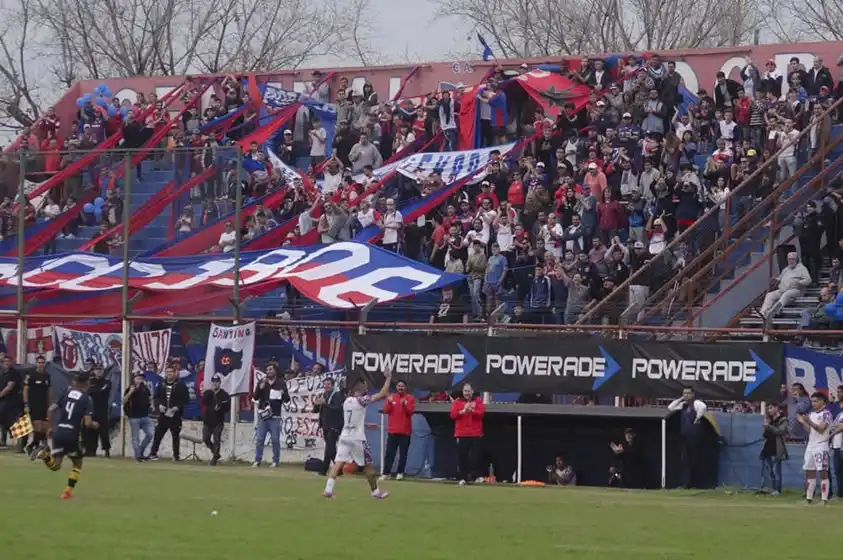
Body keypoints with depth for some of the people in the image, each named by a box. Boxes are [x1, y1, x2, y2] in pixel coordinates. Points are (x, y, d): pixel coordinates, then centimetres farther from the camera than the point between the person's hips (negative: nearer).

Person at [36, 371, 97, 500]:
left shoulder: (66, 393, 9)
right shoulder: (86, 400, -6)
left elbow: (51, 410, 6)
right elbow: (87, 423, -14)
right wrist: (94, 425, 9)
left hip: (58, 432, 4)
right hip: (71, 435, -4)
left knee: (55, 465, 8)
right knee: (77, 463, 19)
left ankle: (45, 454, -23)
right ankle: (68, 491, 9)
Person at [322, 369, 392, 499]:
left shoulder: (347, 401, 9)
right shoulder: (361, 400, -12)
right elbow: (382, 394, -14)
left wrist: (367, 425, 35)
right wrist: (388, 378, -4)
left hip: (344, 437, 6)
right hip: (357, 439, -6)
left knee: (339, 463, -2)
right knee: (368, 465, 8)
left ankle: (328, 489, -15)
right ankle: (376, 491, 19)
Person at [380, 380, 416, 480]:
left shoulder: (410, 398, 1)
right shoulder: (391, 397, 8)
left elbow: (411, 411, -10)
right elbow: (385, 410, -1)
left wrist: (404, 404, -25)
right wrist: (389, 402, -18)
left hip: (405, 431, -2)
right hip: (392, 430, 2)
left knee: (403, 453, 0)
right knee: (389, 453, -1)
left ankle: (400, 472, 7)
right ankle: (386, 473, -1)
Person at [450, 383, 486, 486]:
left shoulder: (478, 401, 7)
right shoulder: (457, 402, 8)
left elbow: (481, 412, -10)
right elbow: (453, 414, -4)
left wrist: (471, 410, -23)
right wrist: (463, 411, -18)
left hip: (475, 434, -1)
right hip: (461, 434, 1)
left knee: (475, 455, -4)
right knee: (461, 456, -1)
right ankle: (462, 478, 1)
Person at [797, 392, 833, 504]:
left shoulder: (826, 414, -8)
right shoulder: (811, 414, 16)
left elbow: (821, 428, -17)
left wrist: (809, 422, -27)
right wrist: (803, 422, 4)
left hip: (821, 446, -8)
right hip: (810, 446, 8)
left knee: (823, 472, -8)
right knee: (809, 472, 8)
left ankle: (824, 499, -9)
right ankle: (808, 497, 12)